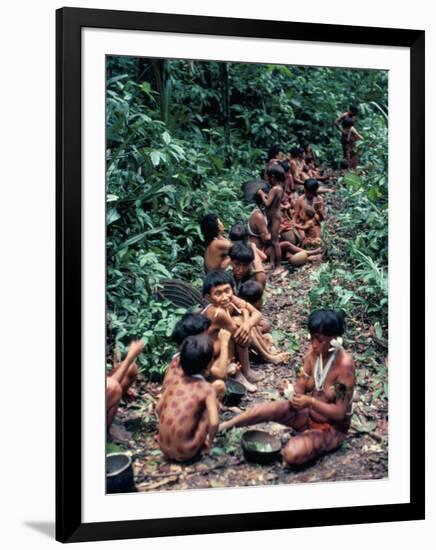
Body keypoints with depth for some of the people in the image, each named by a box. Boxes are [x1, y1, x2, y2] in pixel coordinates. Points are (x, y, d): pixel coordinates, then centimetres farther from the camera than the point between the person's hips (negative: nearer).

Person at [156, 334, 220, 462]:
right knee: (213, 402, 7)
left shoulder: (175, 382, 4)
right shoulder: (207, 389, -8)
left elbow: (158, 409, 13)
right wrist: (209, 441, 1)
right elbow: (214, 423, -18)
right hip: (186, 451, -5)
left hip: (164, 448, 5)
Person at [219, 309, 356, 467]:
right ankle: (221, 426, -8)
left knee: (292, 454, -30)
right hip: (309, 414, 6)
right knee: (270, 408, -21)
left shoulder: (344, 364, -28)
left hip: (332, 427, -6)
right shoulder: (314, 351, -9)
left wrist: (310, 402, -37)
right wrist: (296, 396, -26)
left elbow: (340, 412, -25)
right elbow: (300, 386, -2)